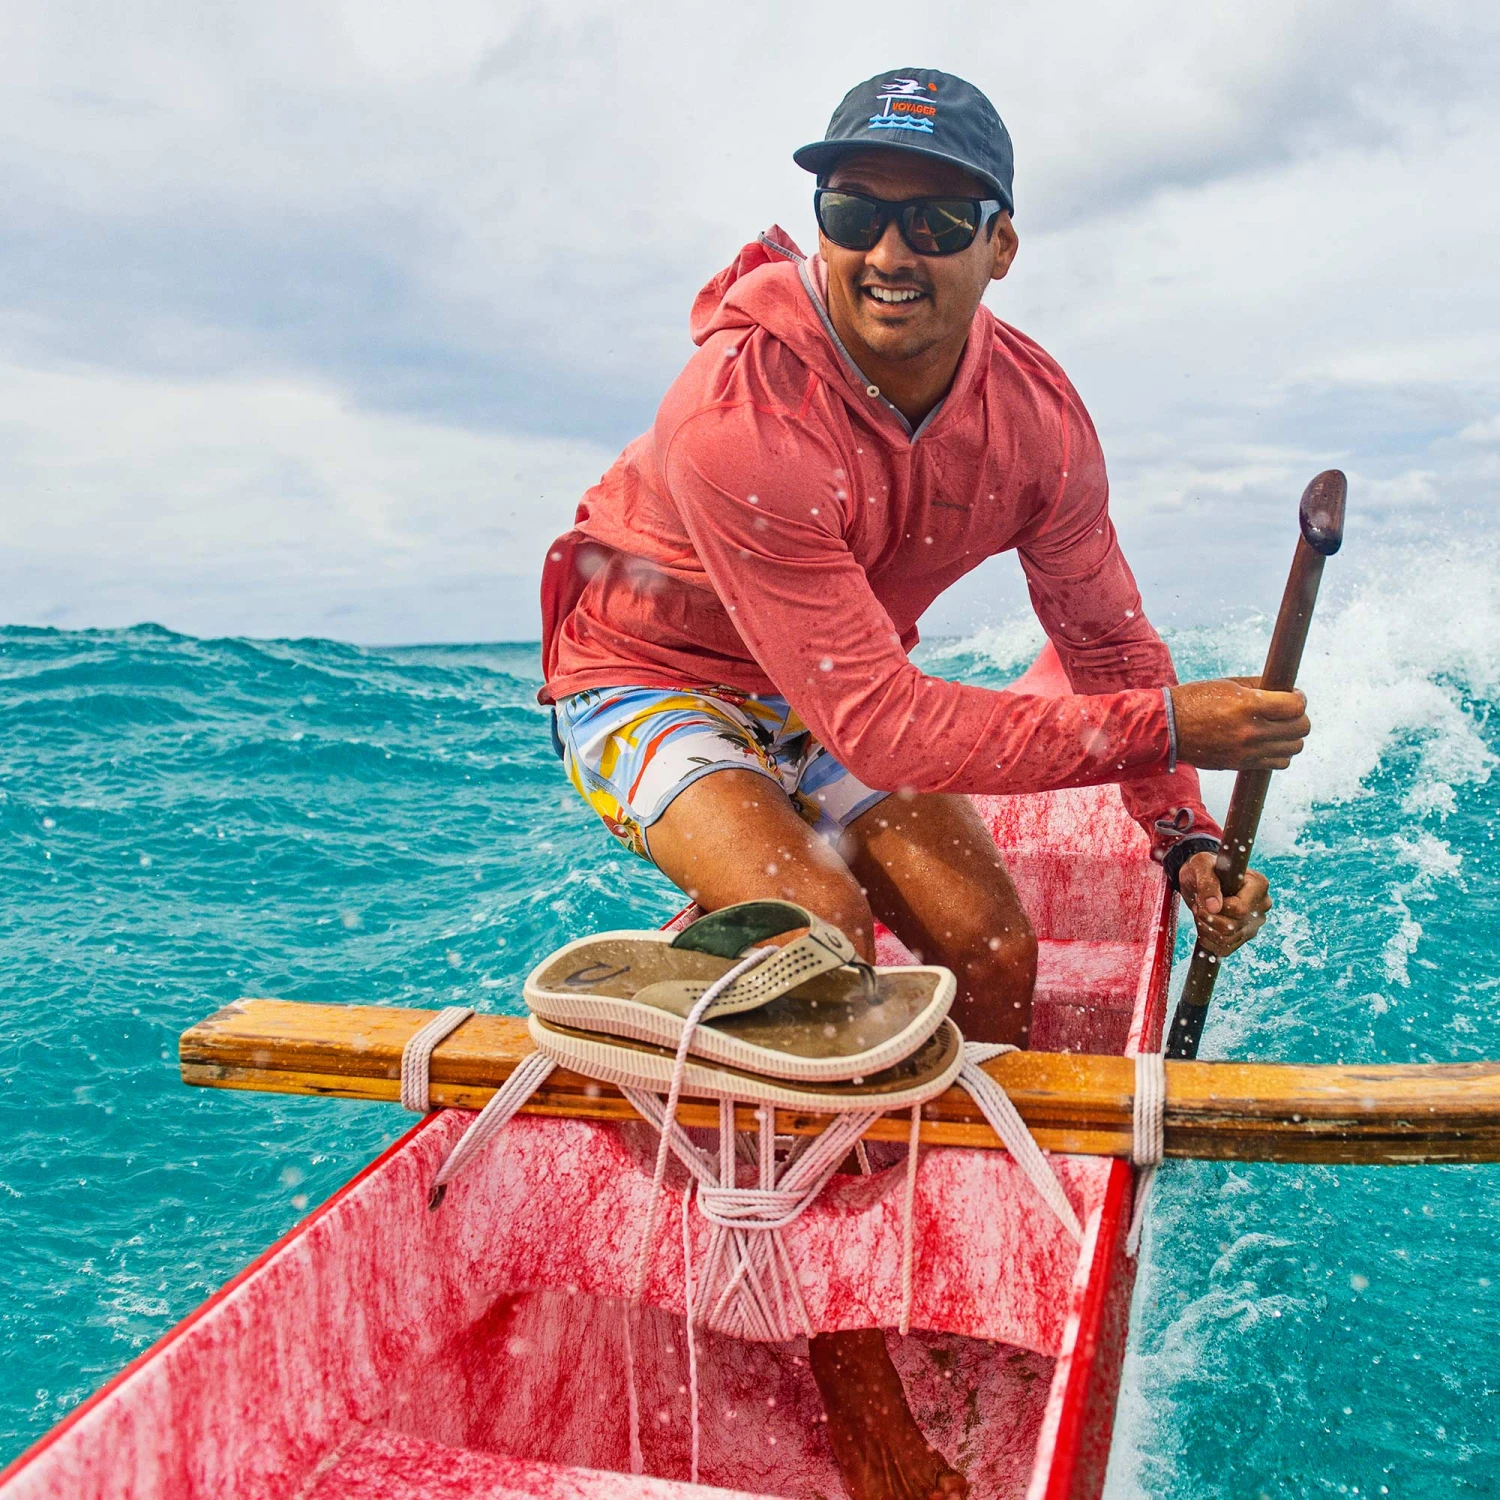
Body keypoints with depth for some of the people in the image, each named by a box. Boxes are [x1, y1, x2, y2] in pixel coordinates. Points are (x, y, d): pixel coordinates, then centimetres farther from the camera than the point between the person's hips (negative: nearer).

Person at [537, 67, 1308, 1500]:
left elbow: (1106, 635, 0)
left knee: (991, 946, -9)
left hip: (829, 693, 6)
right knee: (818, 926, -30)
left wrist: (1184, 837, -9)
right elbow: (882, 723, -35)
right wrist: (1160, 725, -34)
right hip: (647, 683, -5)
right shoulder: (743, 412, -34)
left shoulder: (1035, 414, -14)